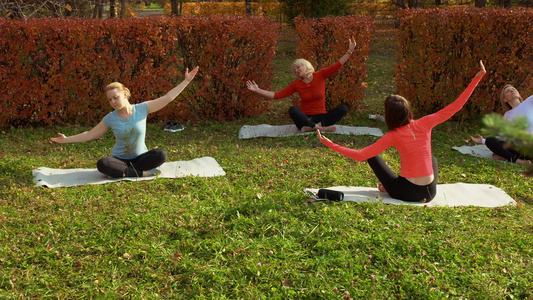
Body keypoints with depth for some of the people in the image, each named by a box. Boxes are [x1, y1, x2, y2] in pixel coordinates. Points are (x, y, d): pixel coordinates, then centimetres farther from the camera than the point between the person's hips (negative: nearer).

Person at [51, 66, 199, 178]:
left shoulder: (142, 109, -6)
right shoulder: (110, 119, -4)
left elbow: (167, 98, -6)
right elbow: (90, 134, 7)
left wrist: (186, 81, -8)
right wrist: (66, 139, 4)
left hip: (140, 157, 0)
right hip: (119, 159, 0)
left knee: (161, 155, -30)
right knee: (102, 164, -33)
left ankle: (126, 171, -22)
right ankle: (141, 173, -29)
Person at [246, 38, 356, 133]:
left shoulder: (320, 76, 1)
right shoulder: (296, 84, 3)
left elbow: (337, 65, -6)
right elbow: (277, 95, -1)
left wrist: (350, 51, -16)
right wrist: (258, 90, -8)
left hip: (321, 116, 1)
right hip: (305, 118, 0)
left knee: (343, 109, -23)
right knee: (292, 110, -31)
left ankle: (311, 127, -35)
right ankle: (322, 128, -39)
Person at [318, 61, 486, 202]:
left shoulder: (394, 136, -12)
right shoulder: (424, 124, -7)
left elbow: (360, 155, -15)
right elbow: (455, 107, -3)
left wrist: (328, 143, -12)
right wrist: (477, 79, 0)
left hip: (405, 193, -2)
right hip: (429, 194, 2)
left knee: (373, 156, 14)